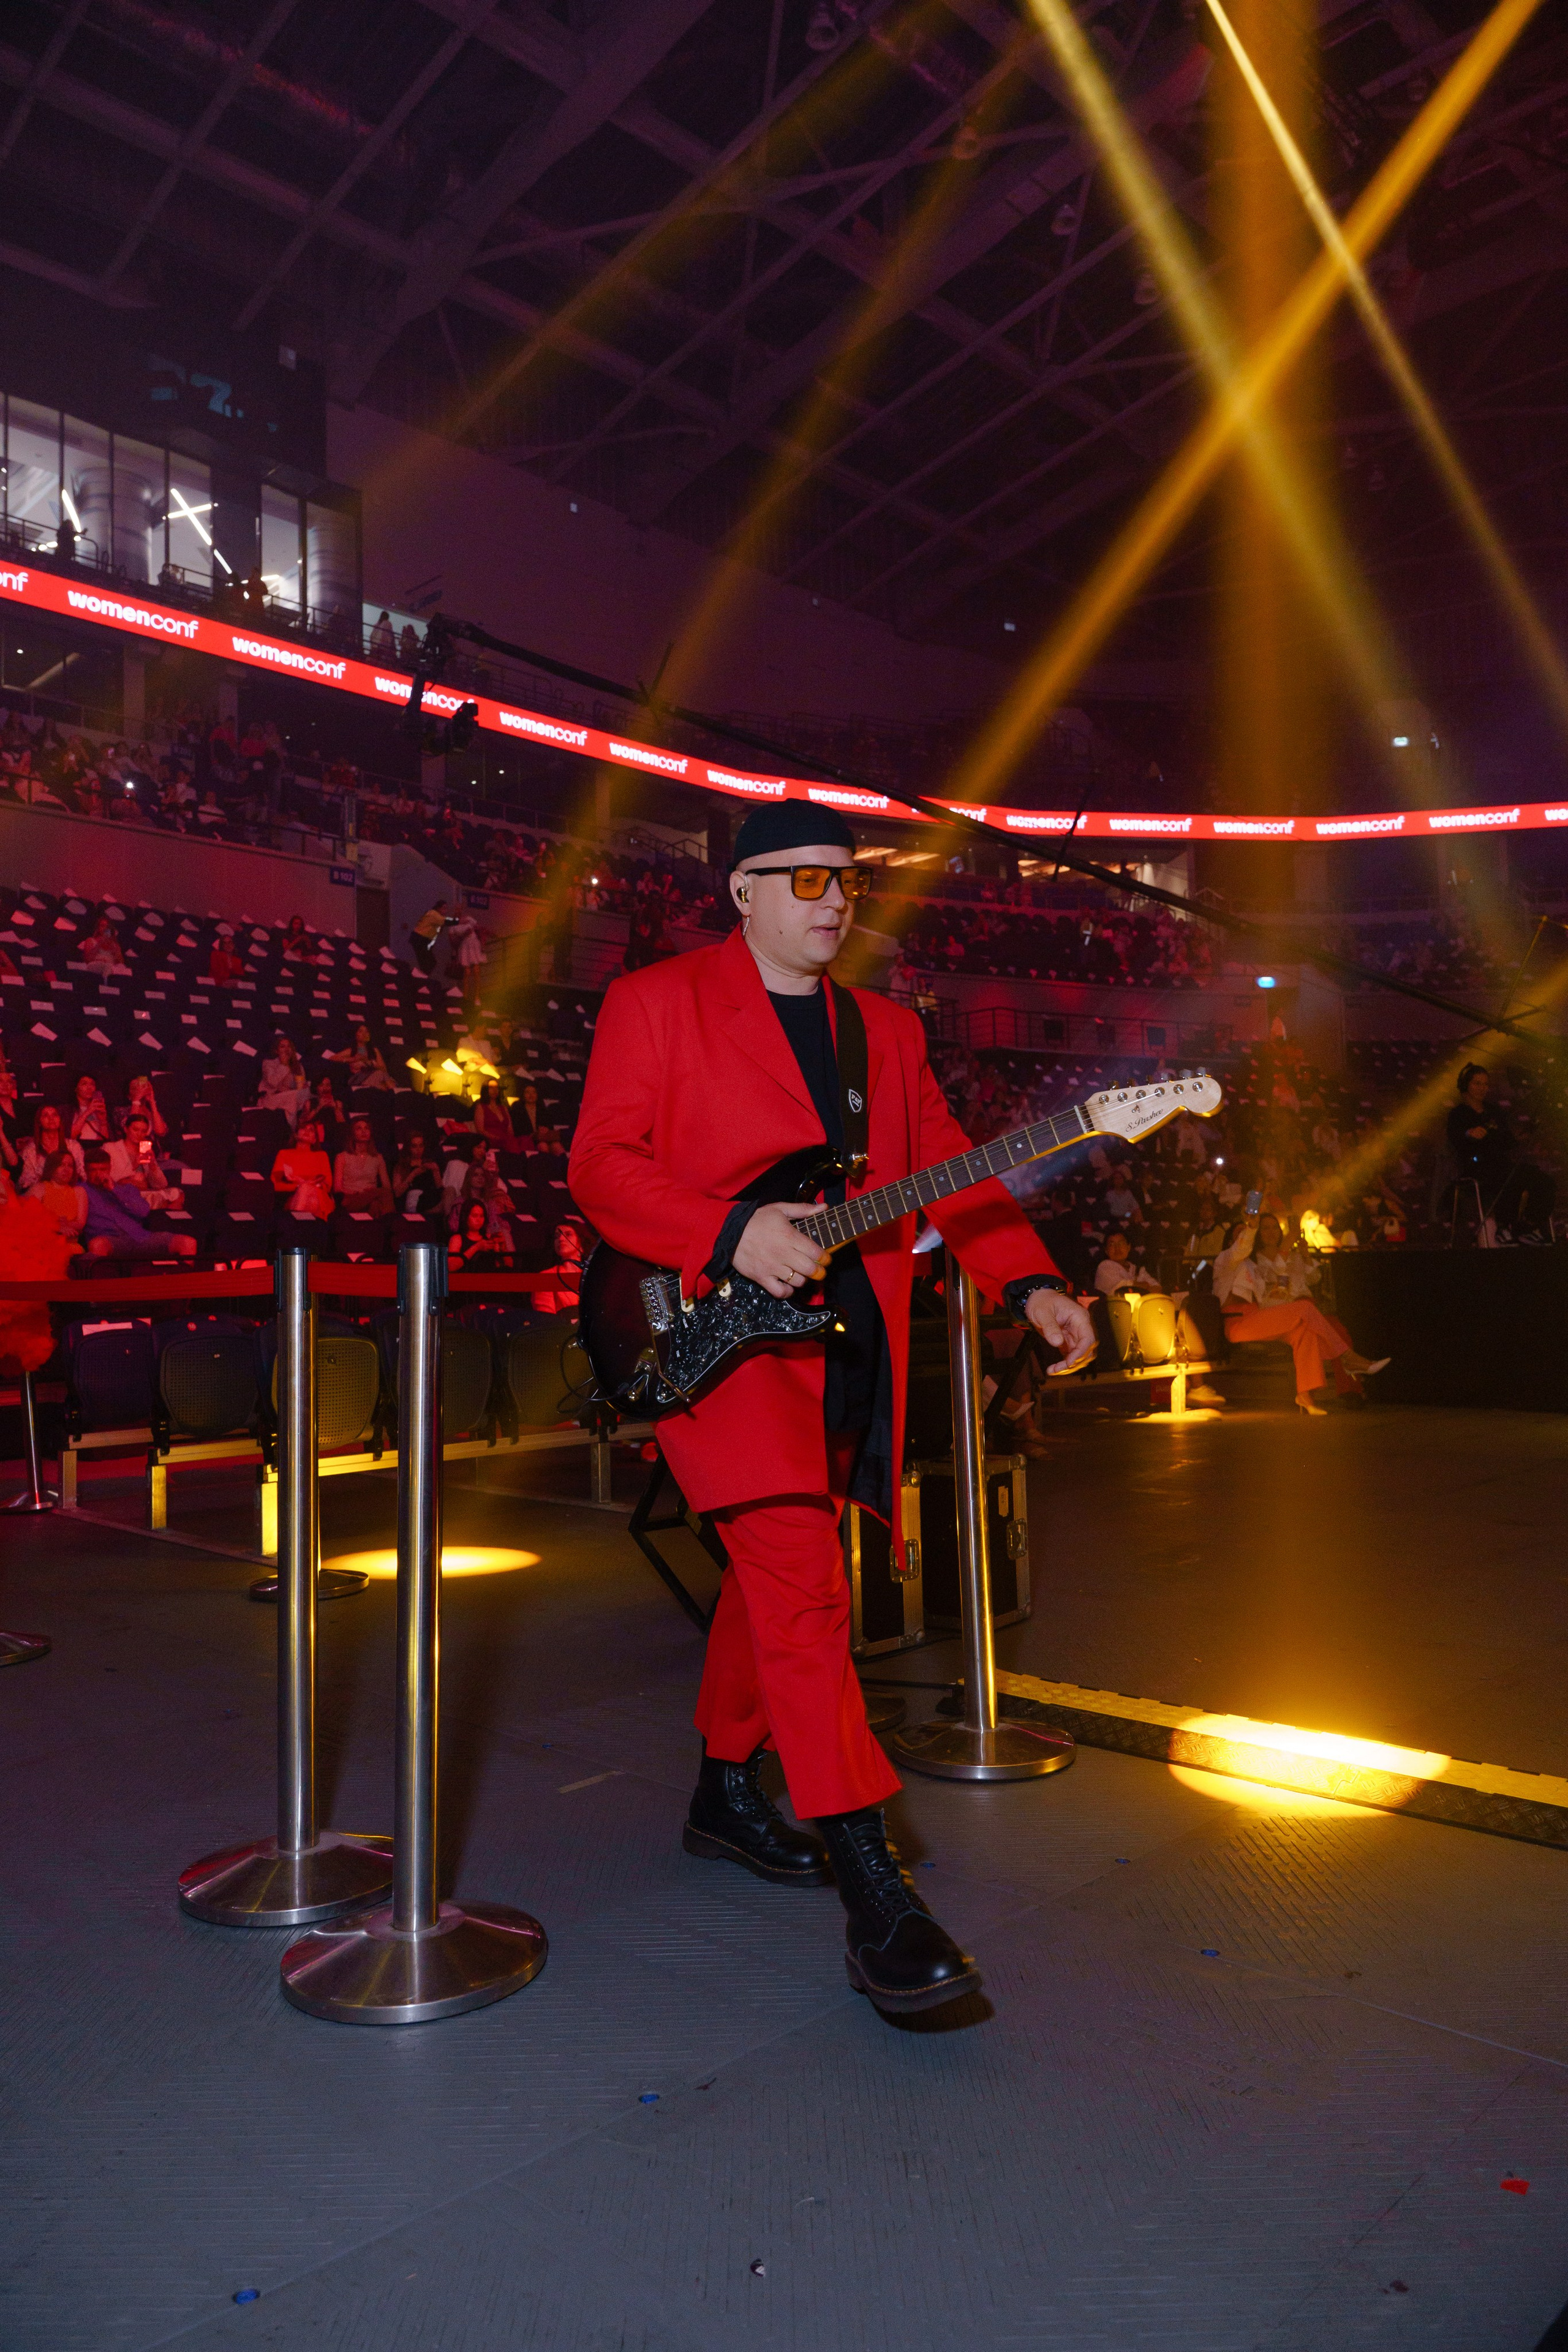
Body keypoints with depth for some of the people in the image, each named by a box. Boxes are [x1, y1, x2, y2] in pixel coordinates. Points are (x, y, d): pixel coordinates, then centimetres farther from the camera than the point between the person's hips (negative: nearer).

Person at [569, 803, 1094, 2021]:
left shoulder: (885, 1030, 16)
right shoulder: (655, 1002, 0)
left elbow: (949, 1172, 12)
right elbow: (600, 1164, -8)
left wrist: (1032, 1285, -2)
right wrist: (732, 1233, -23)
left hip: (844, 1342, 6)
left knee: (774, 1571, 17)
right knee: (802, 1579, -18)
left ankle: (727, 1792, 38)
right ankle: (874, 1892, -13)